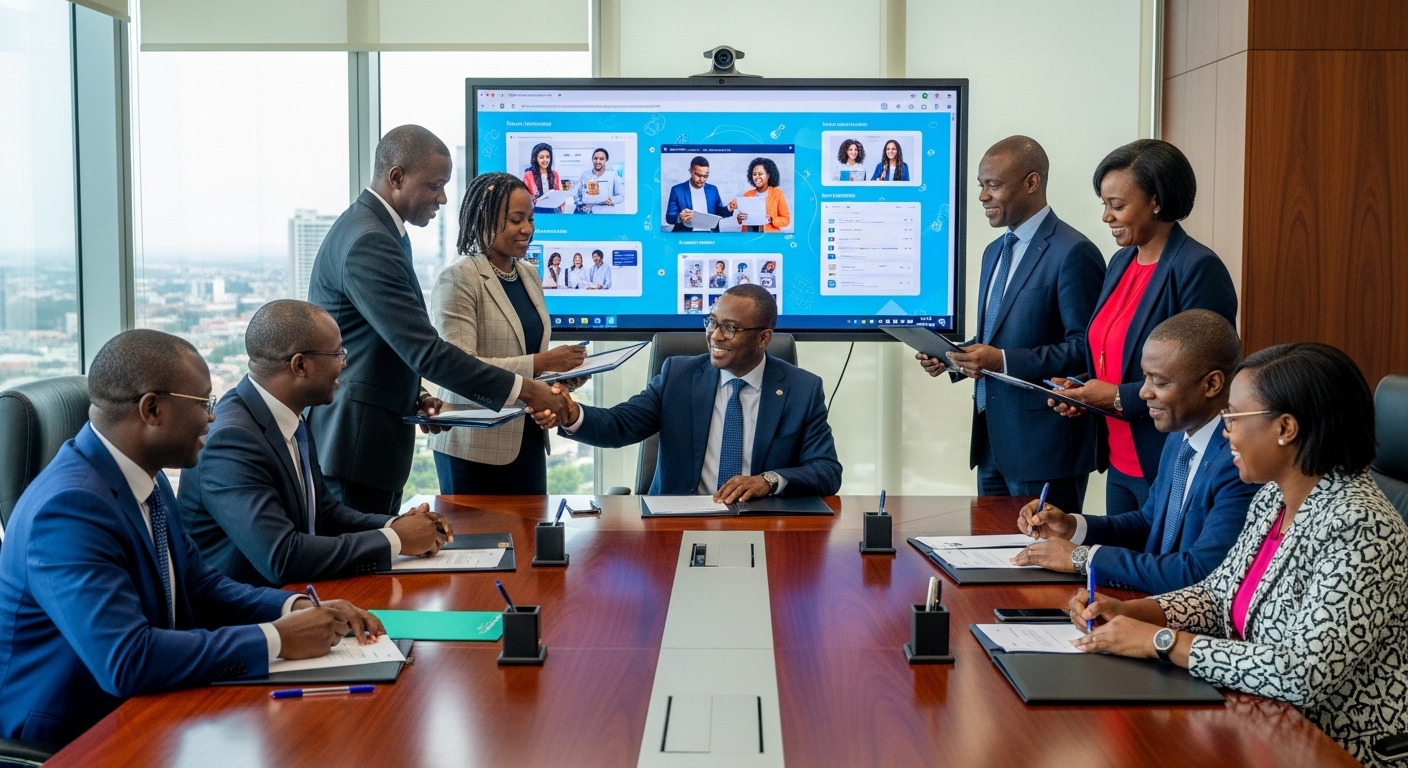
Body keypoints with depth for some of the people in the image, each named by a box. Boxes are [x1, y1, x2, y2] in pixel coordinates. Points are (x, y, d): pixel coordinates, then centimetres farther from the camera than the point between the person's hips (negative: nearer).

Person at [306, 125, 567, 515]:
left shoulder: (377, 229, 13)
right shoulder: (368, 242, -20)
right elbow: (425, 349, -25)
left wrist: (413, 397, 6)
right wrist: (521, 390, -21)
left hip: (373, 439, 10)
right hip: (357, 443, -10)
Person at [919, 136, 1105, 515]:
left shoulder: (1073, 253, -13)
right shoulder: (995, 251, 16)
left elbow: (1085, 349, -17)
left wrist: (1004, 361, -24)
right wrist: (952, 359, 4)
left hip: (1044, 445, -8)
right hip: (993, 443, 9)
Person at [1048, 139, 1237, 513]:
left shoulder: (1198, 269, -16)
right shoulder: (1122, 262, 11)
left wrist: (1119, 397, -18)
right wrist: (1081, 389, 2)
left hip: (1169, 467, -8)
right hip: (1119, 463, 8)